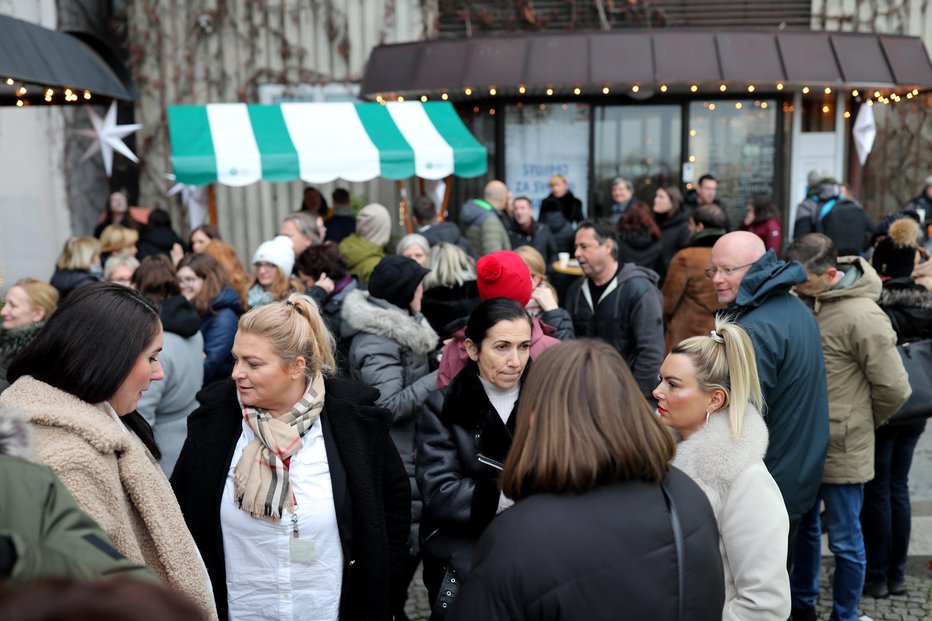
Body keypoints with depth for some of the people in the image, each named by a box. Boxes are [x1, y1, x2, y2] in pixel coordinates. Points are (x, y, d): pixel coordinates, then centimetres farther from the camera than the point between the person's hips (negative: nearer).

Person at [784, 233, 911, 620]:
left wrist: (858, 422, -1)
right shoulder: (804, 298, -1)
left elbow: (894, 389, -16)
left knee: (844, 541, 9)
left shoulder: (862, 317, -22)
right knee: (804, 527, 22)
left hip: (841, 450, -7)